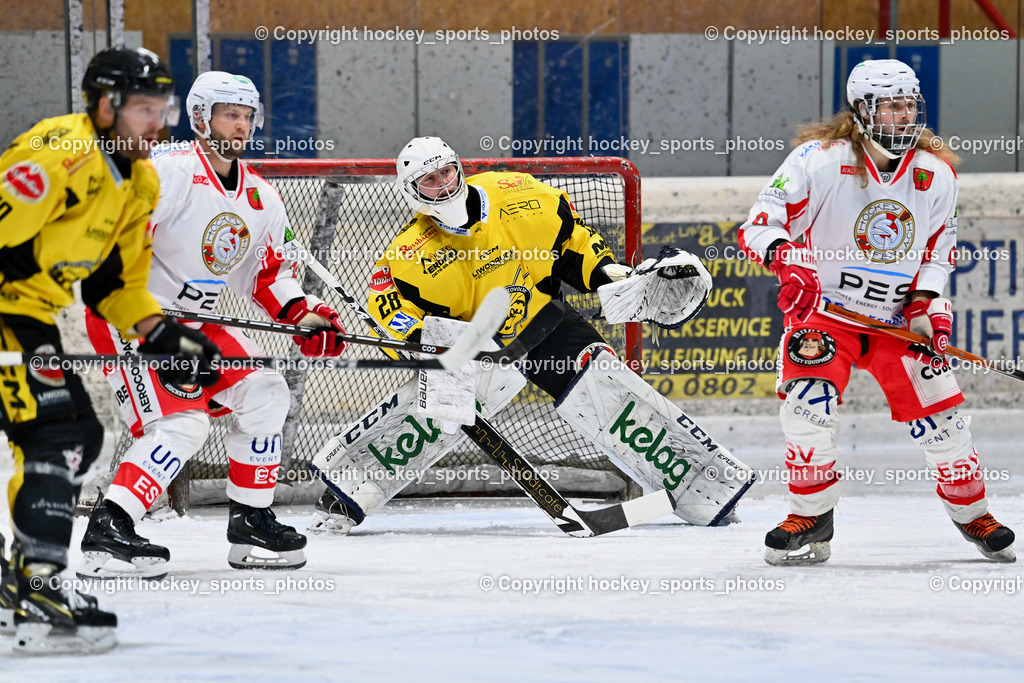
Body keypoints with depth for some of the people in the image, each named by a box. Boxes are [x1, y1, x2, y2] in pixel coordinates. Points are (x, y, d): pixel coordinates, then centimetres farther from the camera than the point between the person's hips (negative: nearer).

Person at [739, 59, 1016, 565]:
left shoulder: (937, 174, -2)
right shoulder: (820, 159, -16)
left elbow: (939, 250, 9)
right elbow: (761, 223, -18)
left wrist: (926, 305, -6)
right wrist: (788, 262, -37)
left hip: (899, 316, 3)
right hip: (823, 306, -3)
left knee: (939, 417, 1)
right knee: (807, 404, -21)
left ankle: (972, 514, 24)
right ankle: (811, 519, -3)